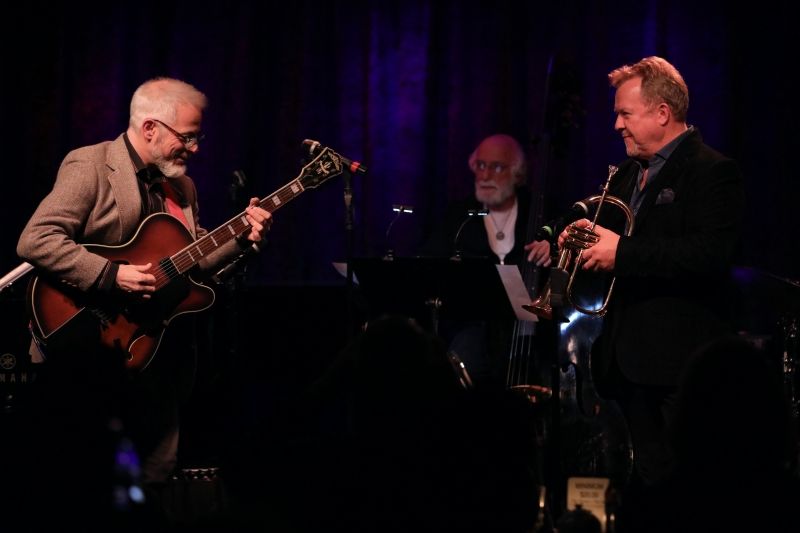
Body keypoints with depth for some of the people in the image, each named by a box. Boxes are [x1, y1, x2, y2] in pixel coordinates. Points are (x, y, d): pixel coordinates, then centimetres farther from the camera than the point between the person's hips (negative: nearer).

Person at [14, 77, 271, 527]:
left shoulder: (180, 184, 15)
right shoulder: (90, 166, -11)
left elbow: (193, 260, 18)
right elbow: (34, 241, -22)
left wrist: (241, 238, 1)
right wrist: (112, 276, -26)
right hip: (90, 357, -7)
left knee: (154, 481, 9)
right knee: (81, 487, -3)